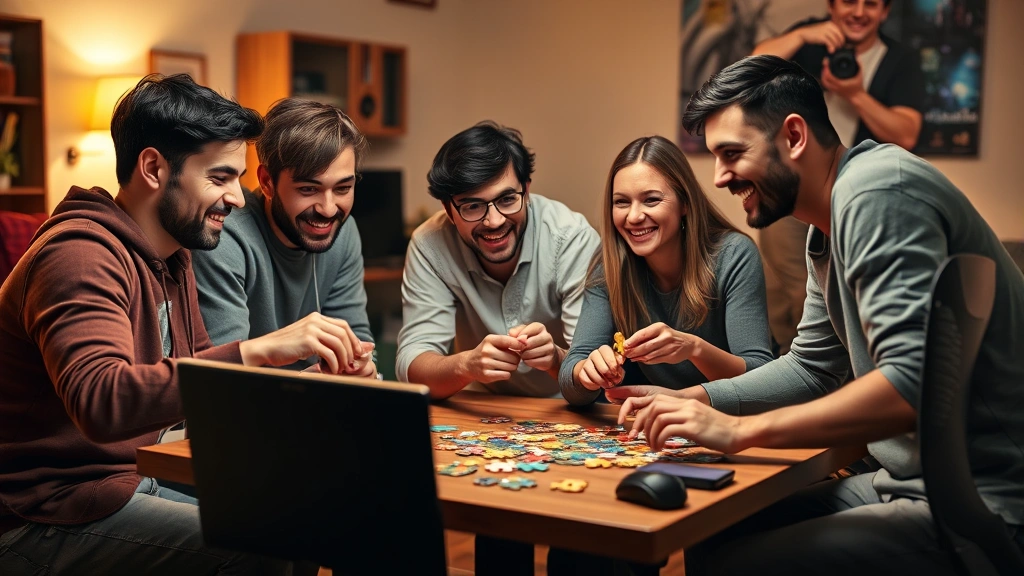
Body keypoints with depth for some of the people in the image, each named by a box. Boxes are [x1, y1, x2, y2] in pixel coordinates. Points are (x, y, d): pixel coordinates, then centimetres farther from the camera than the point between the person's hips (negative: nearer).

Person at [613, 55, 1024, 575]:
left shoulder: (876, 194, -20)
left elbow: (915, 384, -30)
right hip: (914, 481, 10)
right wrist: (688, 400, 7)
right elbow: (814, 369, 20)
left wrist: (738, 430, -25)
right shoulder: (828, 227, 12)